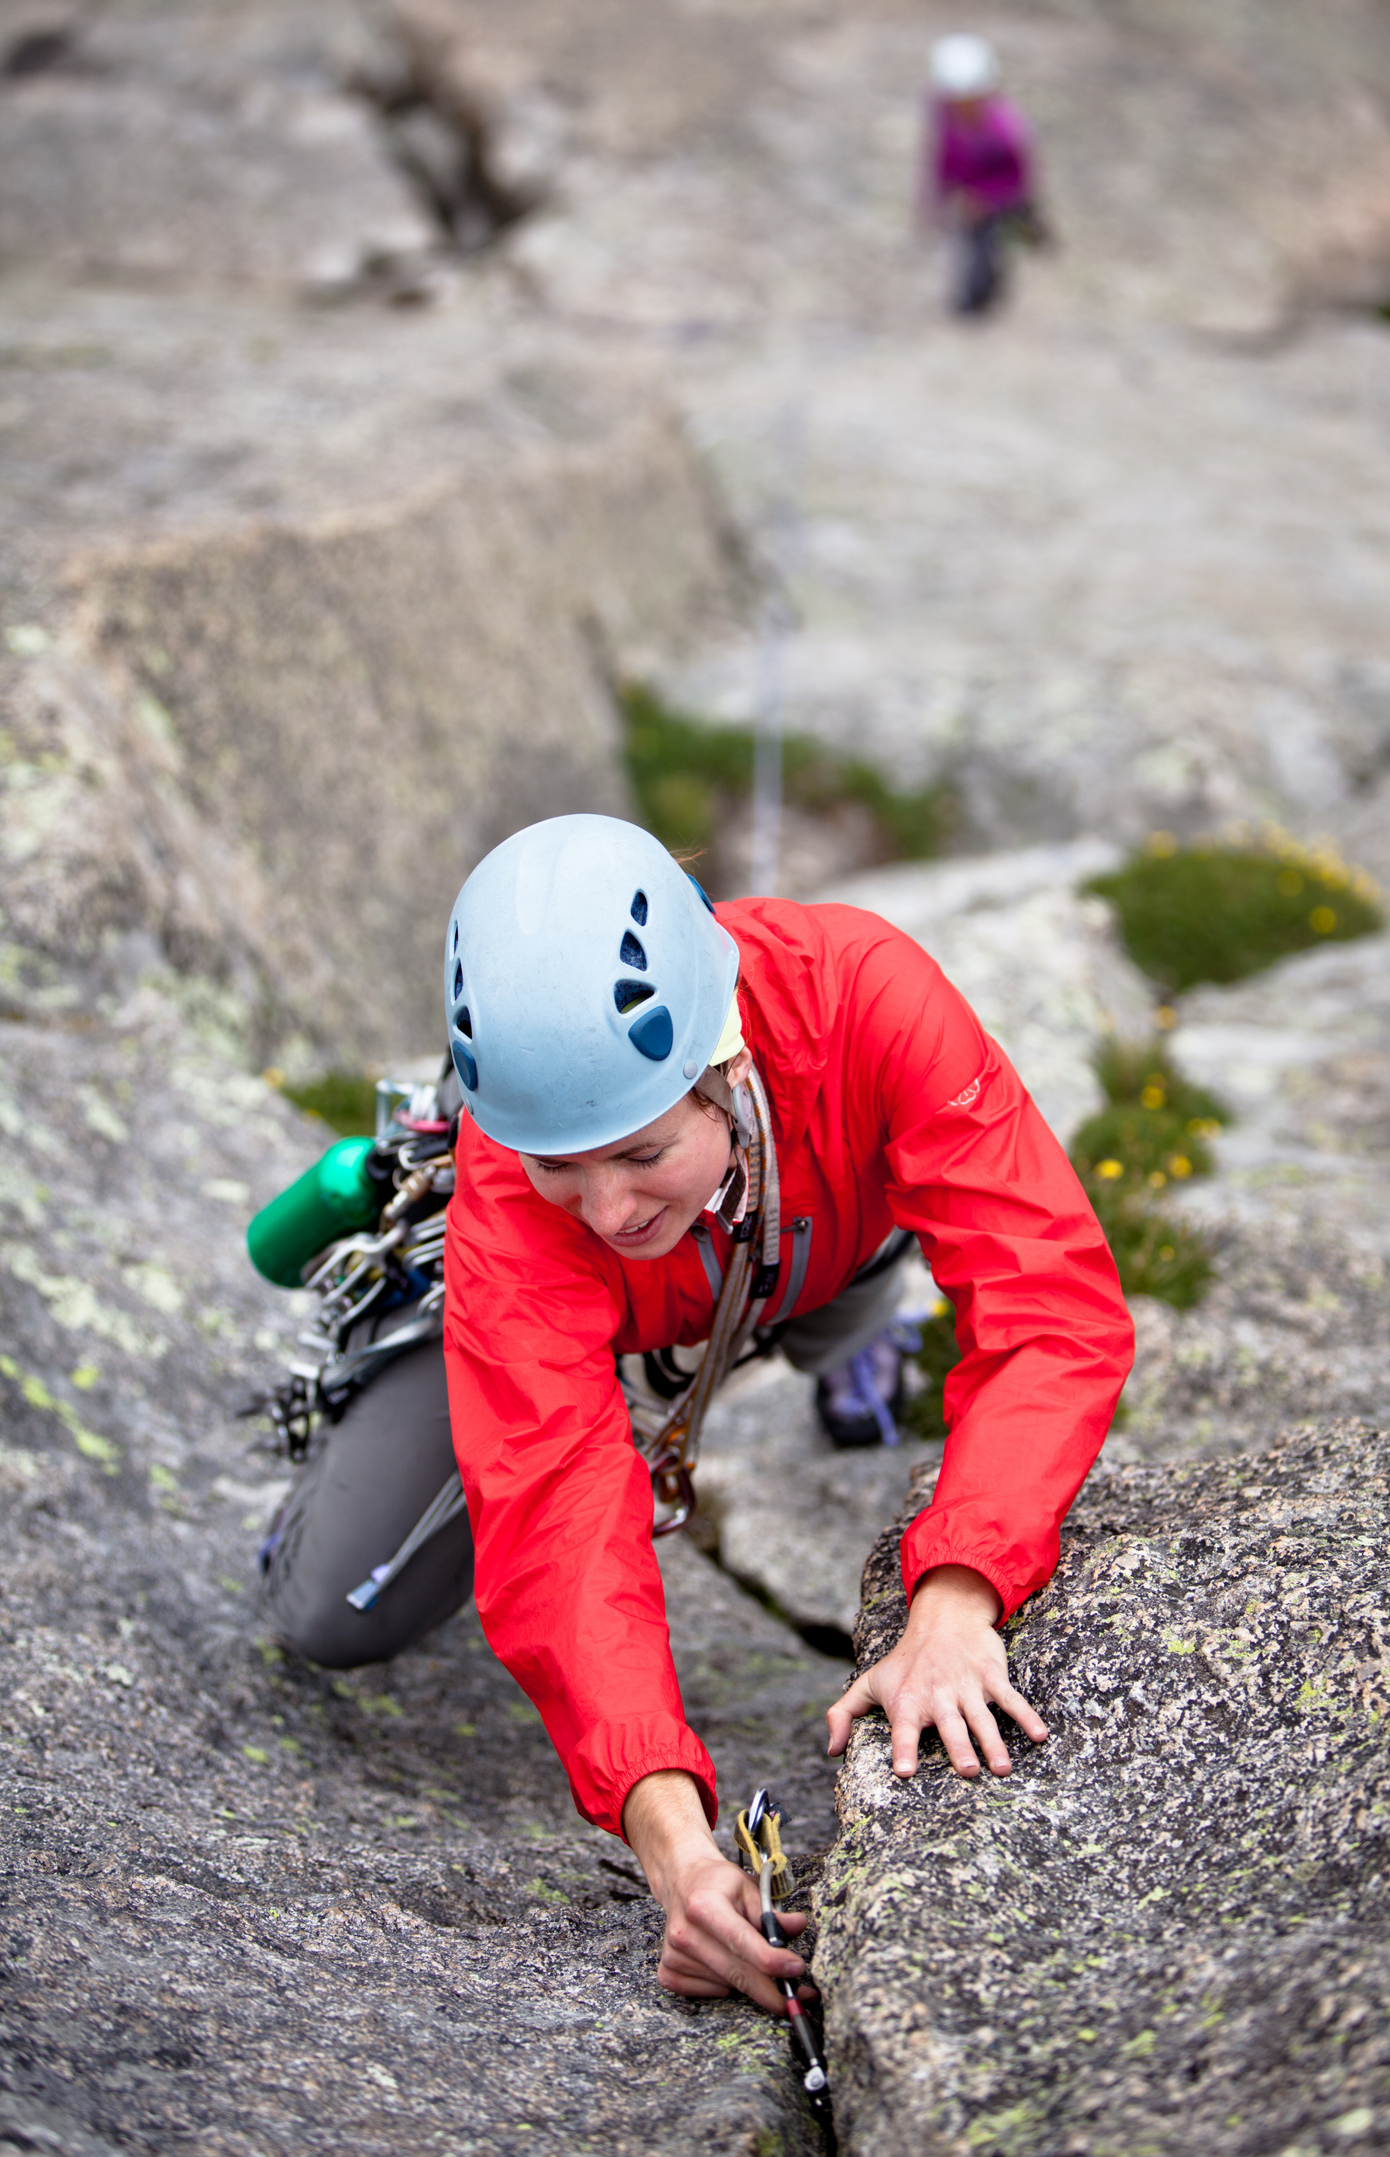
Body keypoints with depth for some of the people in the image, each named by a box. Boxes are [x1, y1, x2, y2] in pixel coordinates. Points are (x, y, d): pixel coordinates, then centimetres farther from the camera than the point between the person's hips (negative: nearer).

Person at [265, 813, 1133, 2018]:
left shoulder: (862, 995, -47)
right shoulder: (511, 1192, -45)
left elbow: (1055, 1303, -49)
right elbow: (556, 1514, -49)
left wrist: (952, 1605, -62)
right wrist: (666, 1828, -62)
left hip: (823, 1233, 1)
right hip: (566, 1301, -1)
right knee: (338, 1615, -6)